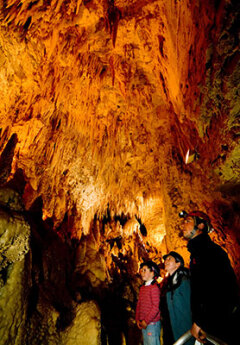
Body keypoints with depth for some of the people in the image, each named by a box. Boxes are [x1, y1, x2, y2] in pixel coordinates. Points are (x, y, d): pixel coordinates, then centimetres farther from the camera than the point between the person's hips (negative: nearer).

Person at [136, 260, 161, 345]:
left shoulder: (154, 287, -16)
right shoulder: (142, 288, 7)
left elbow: (156, 307, -18)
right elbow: (139, 304, 12)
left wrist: (146, 321, -14)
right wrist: (137, 319, 6)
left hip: (152, 323, -7)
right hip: (143, 324, 7)